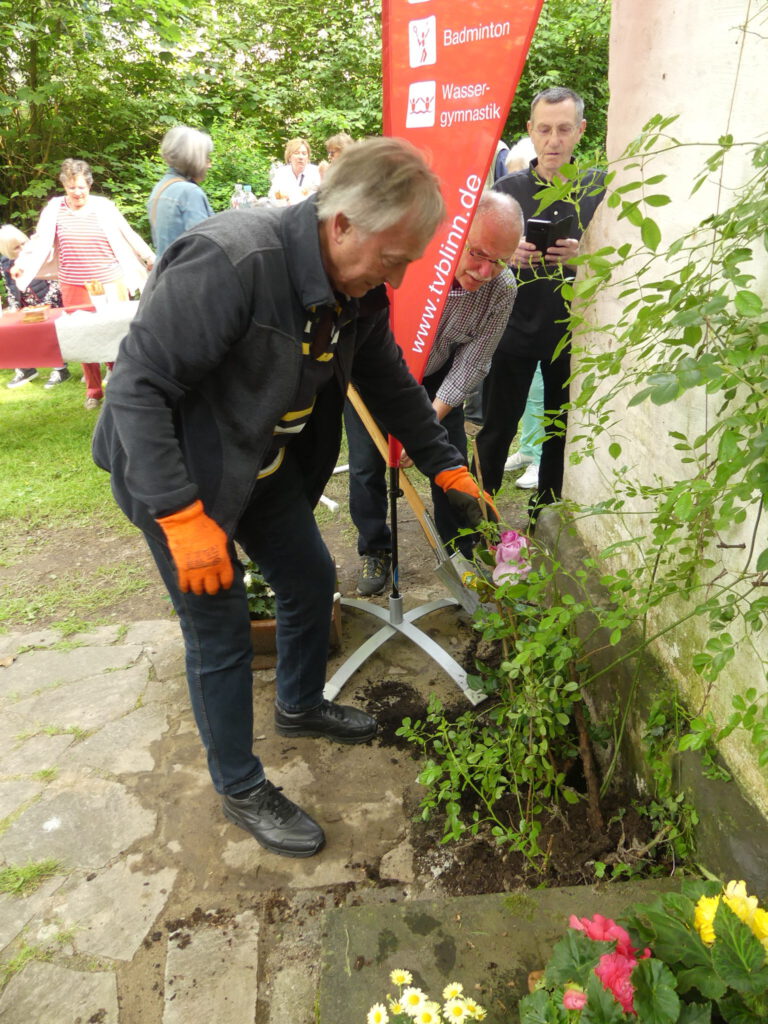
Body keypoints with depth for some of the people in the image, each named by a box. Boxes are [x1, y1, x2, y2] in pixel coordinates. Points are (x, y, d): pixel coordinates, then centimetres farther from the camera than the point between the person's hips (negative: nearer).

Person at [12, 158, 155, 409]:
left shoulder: (104, 207, 0)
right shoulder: (54, 209, 3)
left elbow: (129, 236, 6)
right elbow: (39, 241, 6)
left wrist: (151, 259, 8)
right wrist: (22, 263, -6)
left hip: (110, 284, -1)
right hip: (74, 287, 1)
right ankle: (93, 391, 18)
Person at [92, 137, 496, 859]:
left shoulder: (359, 287, -6)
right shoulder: (229, 262, -32)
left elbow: (388, 381, 9)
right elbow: (138, 386, -31)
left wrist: (446, 467, 7)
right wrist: (183, 518, -33)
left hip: (265, 467, 8)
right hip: (174, 473, -8)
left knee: (312, 581, 16)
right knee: (221, 632, 0)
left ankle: (300, 706, 45)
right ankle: (240, 790, 24)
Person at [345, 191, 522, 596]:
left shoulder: (502, 290, -24)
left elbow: (471, 364, -17)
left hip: (436, 375, 2)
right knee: (367, 463, -2)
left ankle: (459, 552, 23)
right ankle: (374, 549, 21)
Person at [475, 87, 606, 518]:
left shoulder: (600, 188, 3)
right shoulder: (507, 189, 3)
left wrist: (583, 258, -17)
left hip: (573, 332, 1)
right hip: (514, 330, -1)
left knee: (562, 432, 9)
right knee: (497, 429, 2)